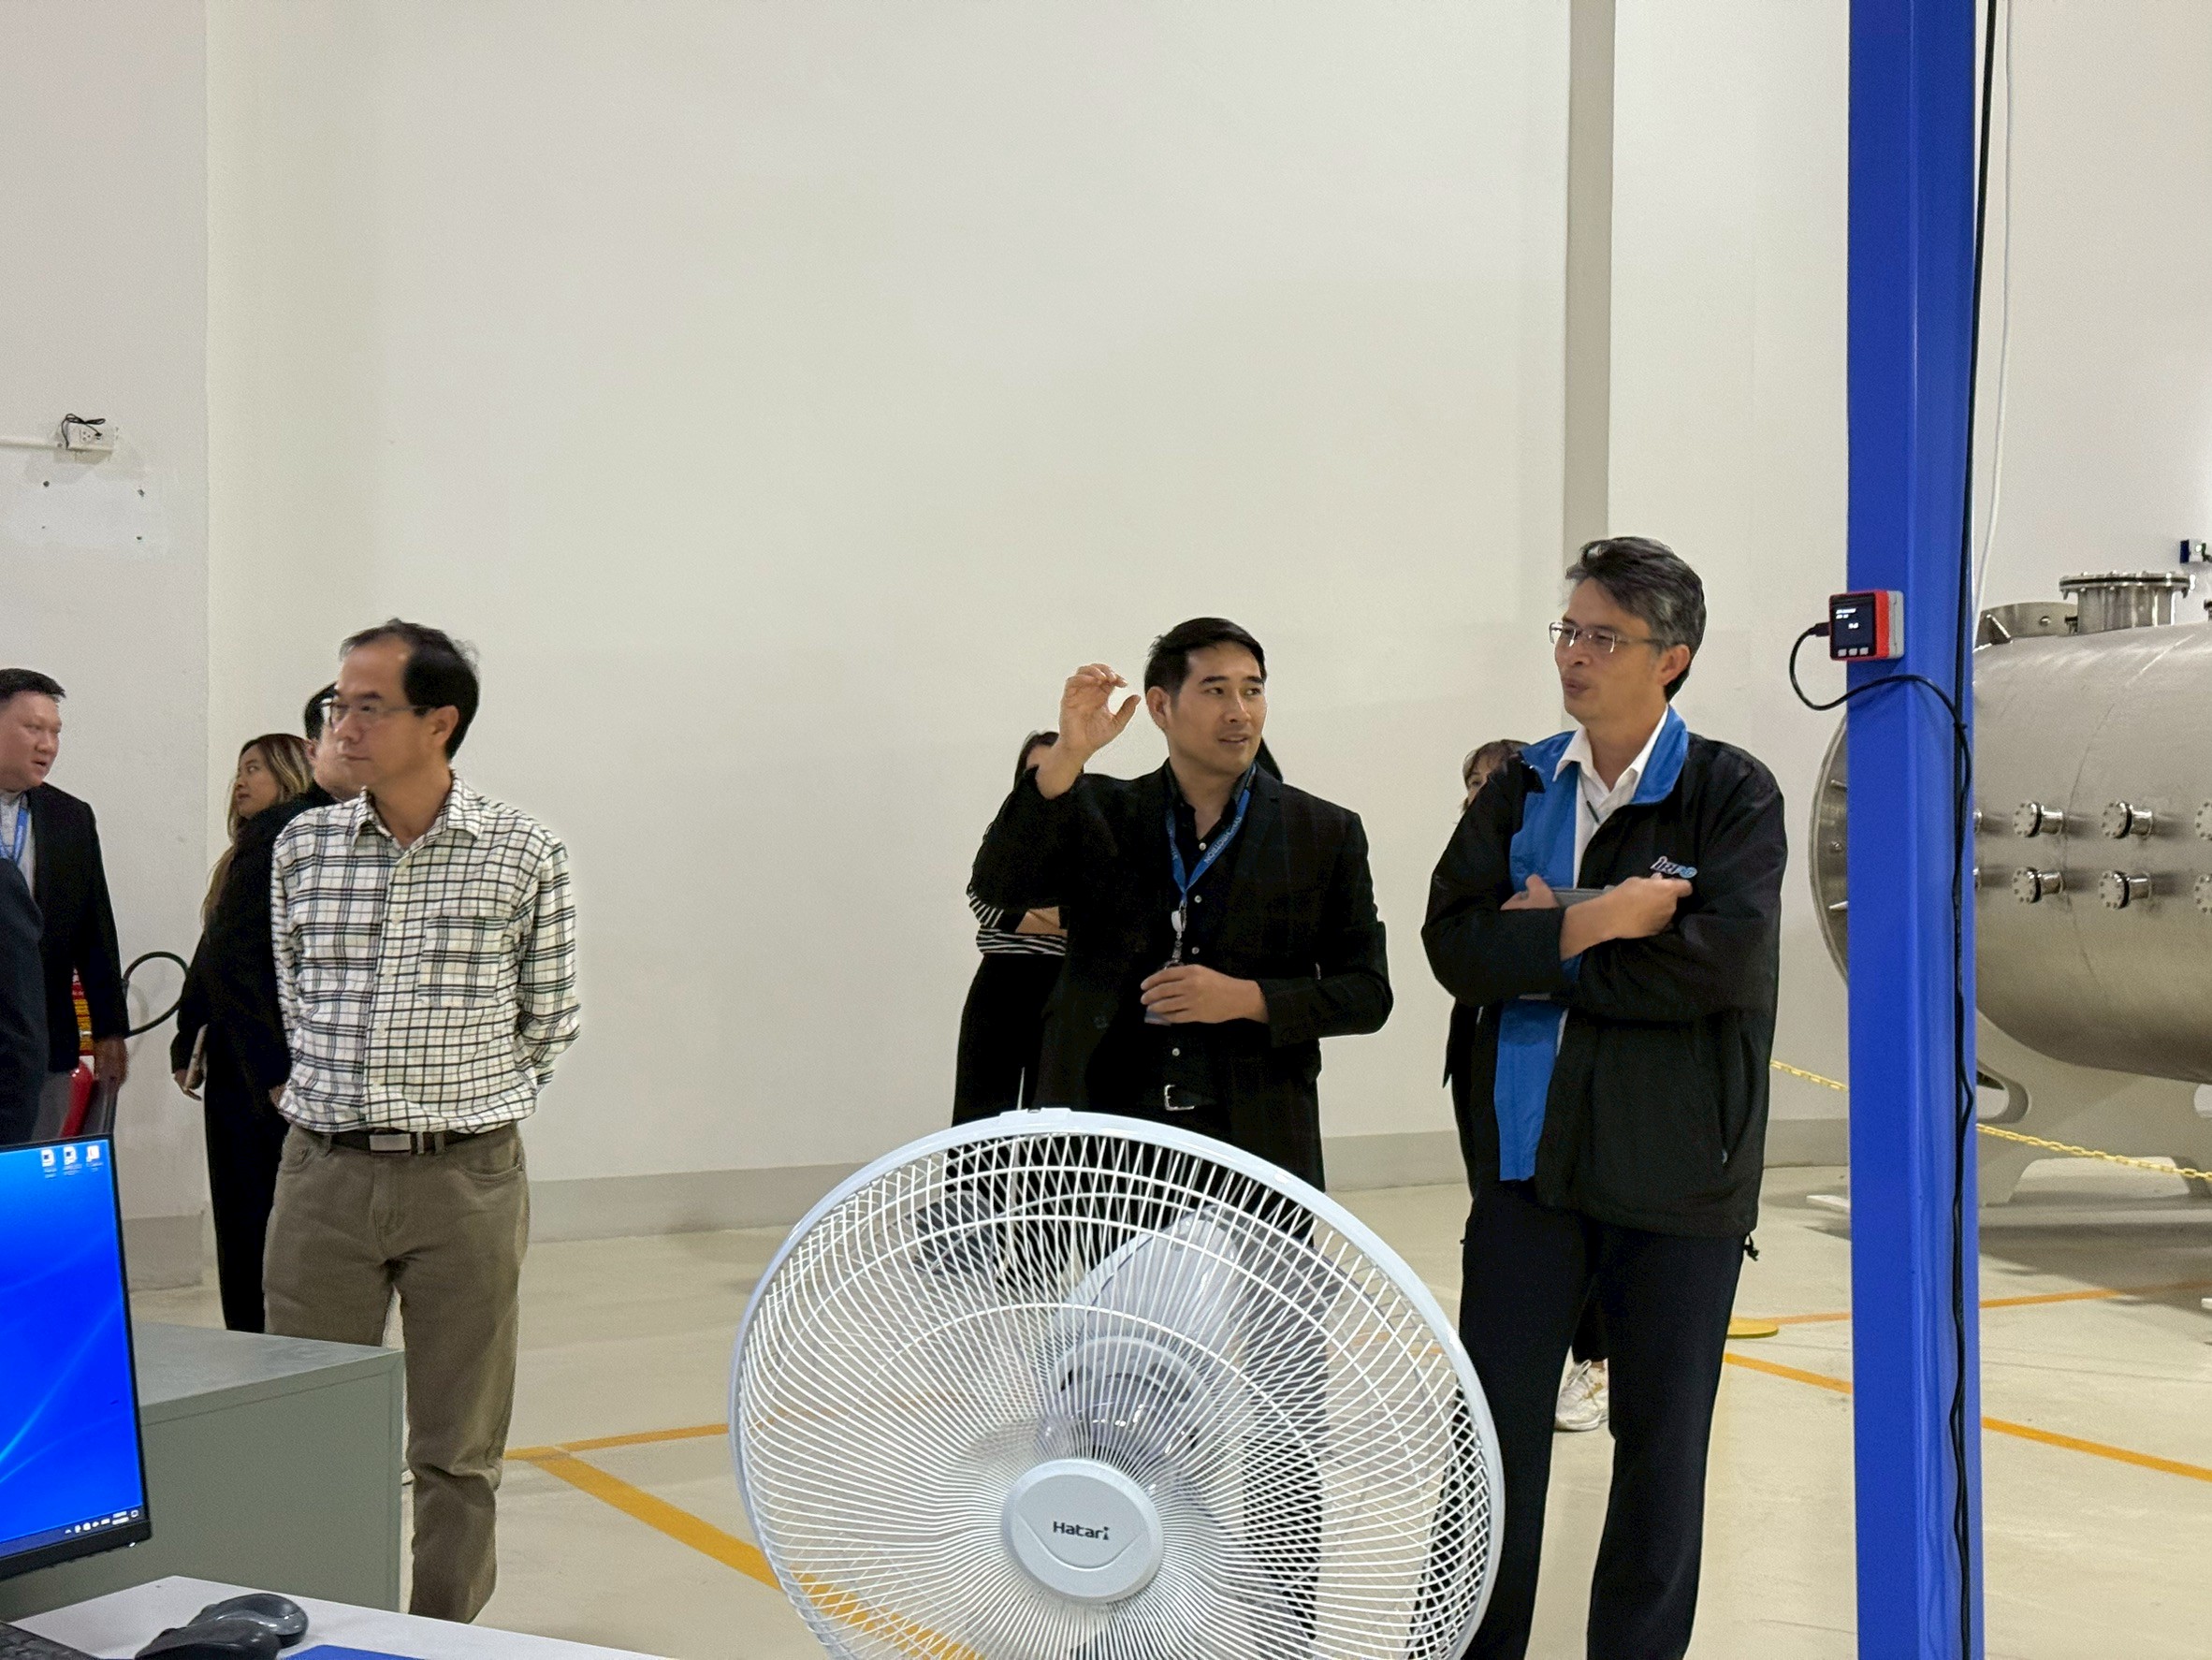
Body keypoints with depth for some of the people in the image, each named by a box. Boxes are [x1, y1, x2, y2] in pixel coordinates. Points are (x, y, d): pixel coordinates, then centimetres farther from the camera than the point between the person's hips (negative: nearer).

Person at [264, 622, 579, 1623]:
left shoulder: (524, 856, -4)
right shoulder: (302, 847, 4)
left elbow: (548, 1021, 6)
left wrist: (468, 1110, 9)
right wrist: (346, 1102, 12)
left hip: (466, 1178, -2)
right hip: (323, 1173, 2)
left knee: (458, 1450, 7)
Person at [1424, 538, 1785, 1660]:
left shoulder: (1732, 795, -4)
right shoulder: (1522, 789, 7)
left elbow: (1726, 958, -19)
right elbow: (1453, 943, -4)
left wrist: (1544, 951, -13)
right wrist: (1595, 925, -18)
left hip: (1675, 1168, -2)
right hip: (1528, 1155, 3)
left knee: (1662, 1439, 9)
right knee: (1493, 1426, 4)